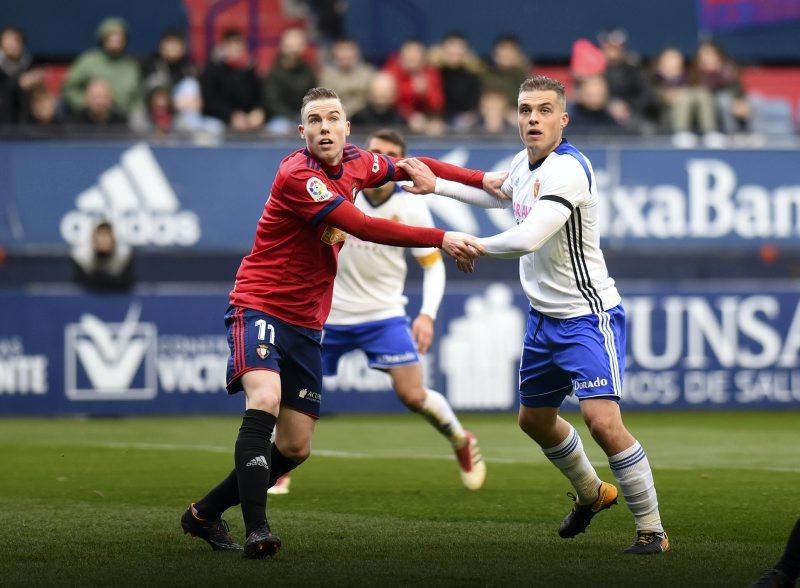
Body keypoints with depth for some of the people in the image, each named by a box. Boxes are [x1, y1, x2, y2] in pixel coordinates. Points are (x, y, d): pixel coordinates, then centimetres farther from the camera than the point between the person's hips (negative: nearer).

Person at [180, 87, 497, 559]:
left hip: (306, 325, 8)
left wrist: (480, 179, 17)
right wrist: (441, 239, -26)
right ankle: (257, 530, -37)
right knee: (265, 400, -33)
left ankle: (204, 514, 22)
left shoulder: (356, 163, 5)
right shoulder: (297, 175, -20)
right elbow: (364, 227, -26)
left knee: (296, 448, 6)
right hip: (260, 308, -8)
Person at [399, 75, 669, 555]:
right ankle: (592, 494, 47)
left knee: (603, 421, -22)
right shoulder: (526, 161, 5)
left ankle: (652, 529, -9)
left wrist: (474, 246, -17)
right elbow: (500, 194, 31)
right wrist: (436, 185, 30)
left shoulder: (568, 169, -23)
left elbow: (527, 239, -34)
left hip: (588, 315, -10)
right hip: (545, 316, 10)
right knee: (535, 419, 21)